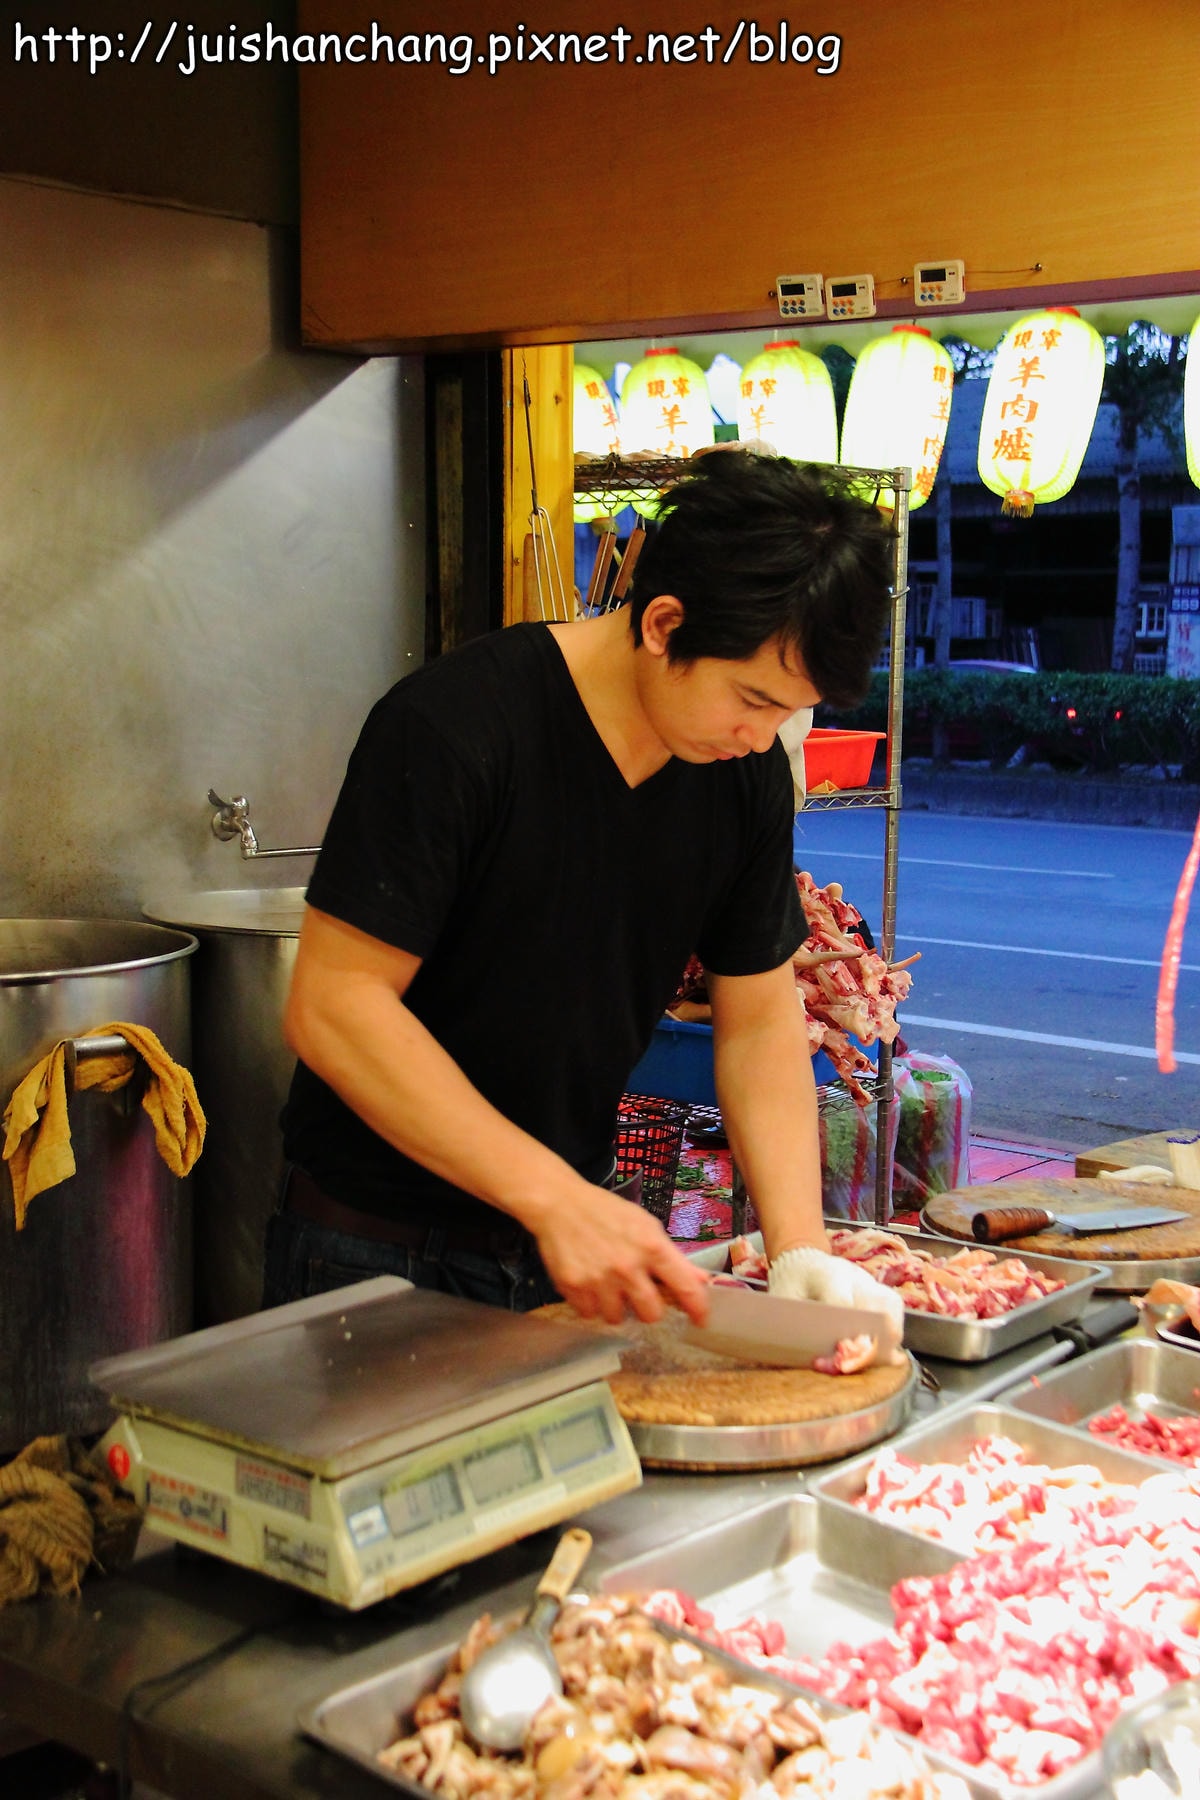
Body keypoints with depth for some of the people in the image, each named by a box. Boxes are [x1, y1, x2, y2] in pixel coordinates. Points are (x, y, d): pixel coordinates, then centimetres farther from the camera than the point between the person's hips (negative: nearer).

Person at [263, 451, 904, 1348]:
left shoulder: (749, 772, -4)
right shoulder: (449, 728, -23)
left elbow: (760, 1020, 1)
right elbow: (332, 1007, -24)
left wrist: (801, 1245, -13)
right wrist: (553, 1198, -30)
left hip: (579, 1232, 5)